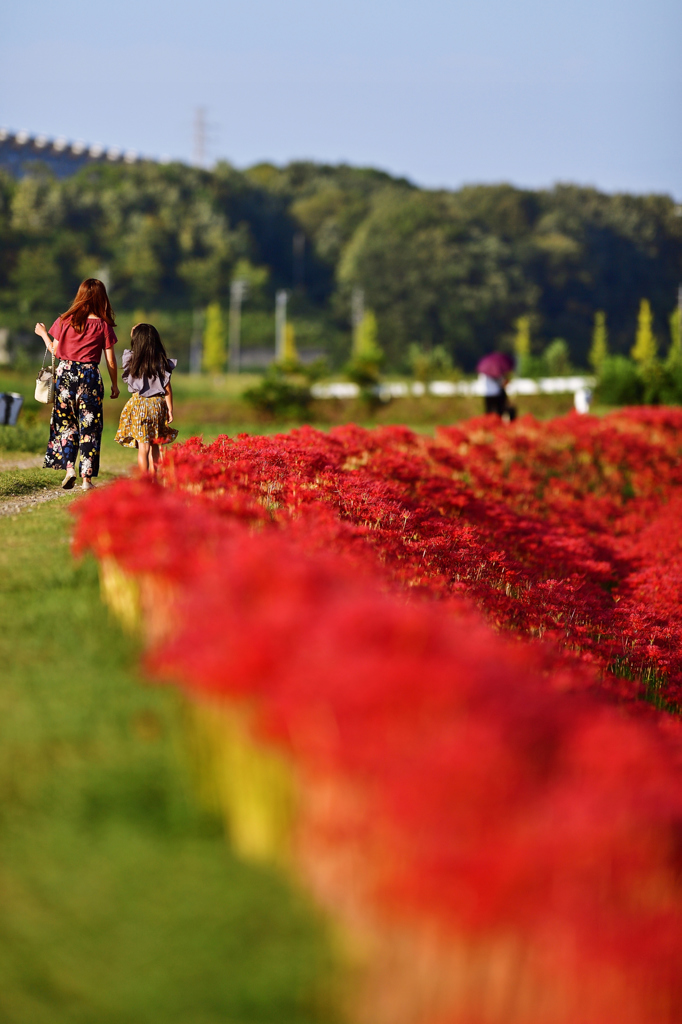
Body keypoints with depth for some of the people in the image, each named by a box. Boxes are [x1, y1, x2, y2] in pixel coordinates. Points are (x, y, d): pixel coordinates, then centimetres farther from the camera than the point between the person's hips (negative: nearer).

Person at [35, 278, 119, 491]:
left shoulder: (64, 321, -2)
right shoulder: (103, 326, -4)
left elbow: (55, 351, 5)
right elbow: (110, 360, -1)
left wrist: (43, 334, 22)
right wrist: (114, 384, 12)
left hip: (65, 373, 1)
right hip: (90, 377, -1)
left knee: (65, 422, 14)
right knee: (89, 426, 4)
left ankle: (68, 467, -1)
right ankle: (86, 477, 1)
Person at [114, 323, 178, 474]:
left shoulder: (131, 359, -4)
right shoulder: (161, 361, -4)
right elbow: (167, 389, -3)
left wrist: (133, 335, 25)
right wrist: (170, 409, 4)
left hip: (139, 404, -1)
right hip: (158, 404, 1)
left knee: (143, 446, -1)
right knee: (154, 445, 13)